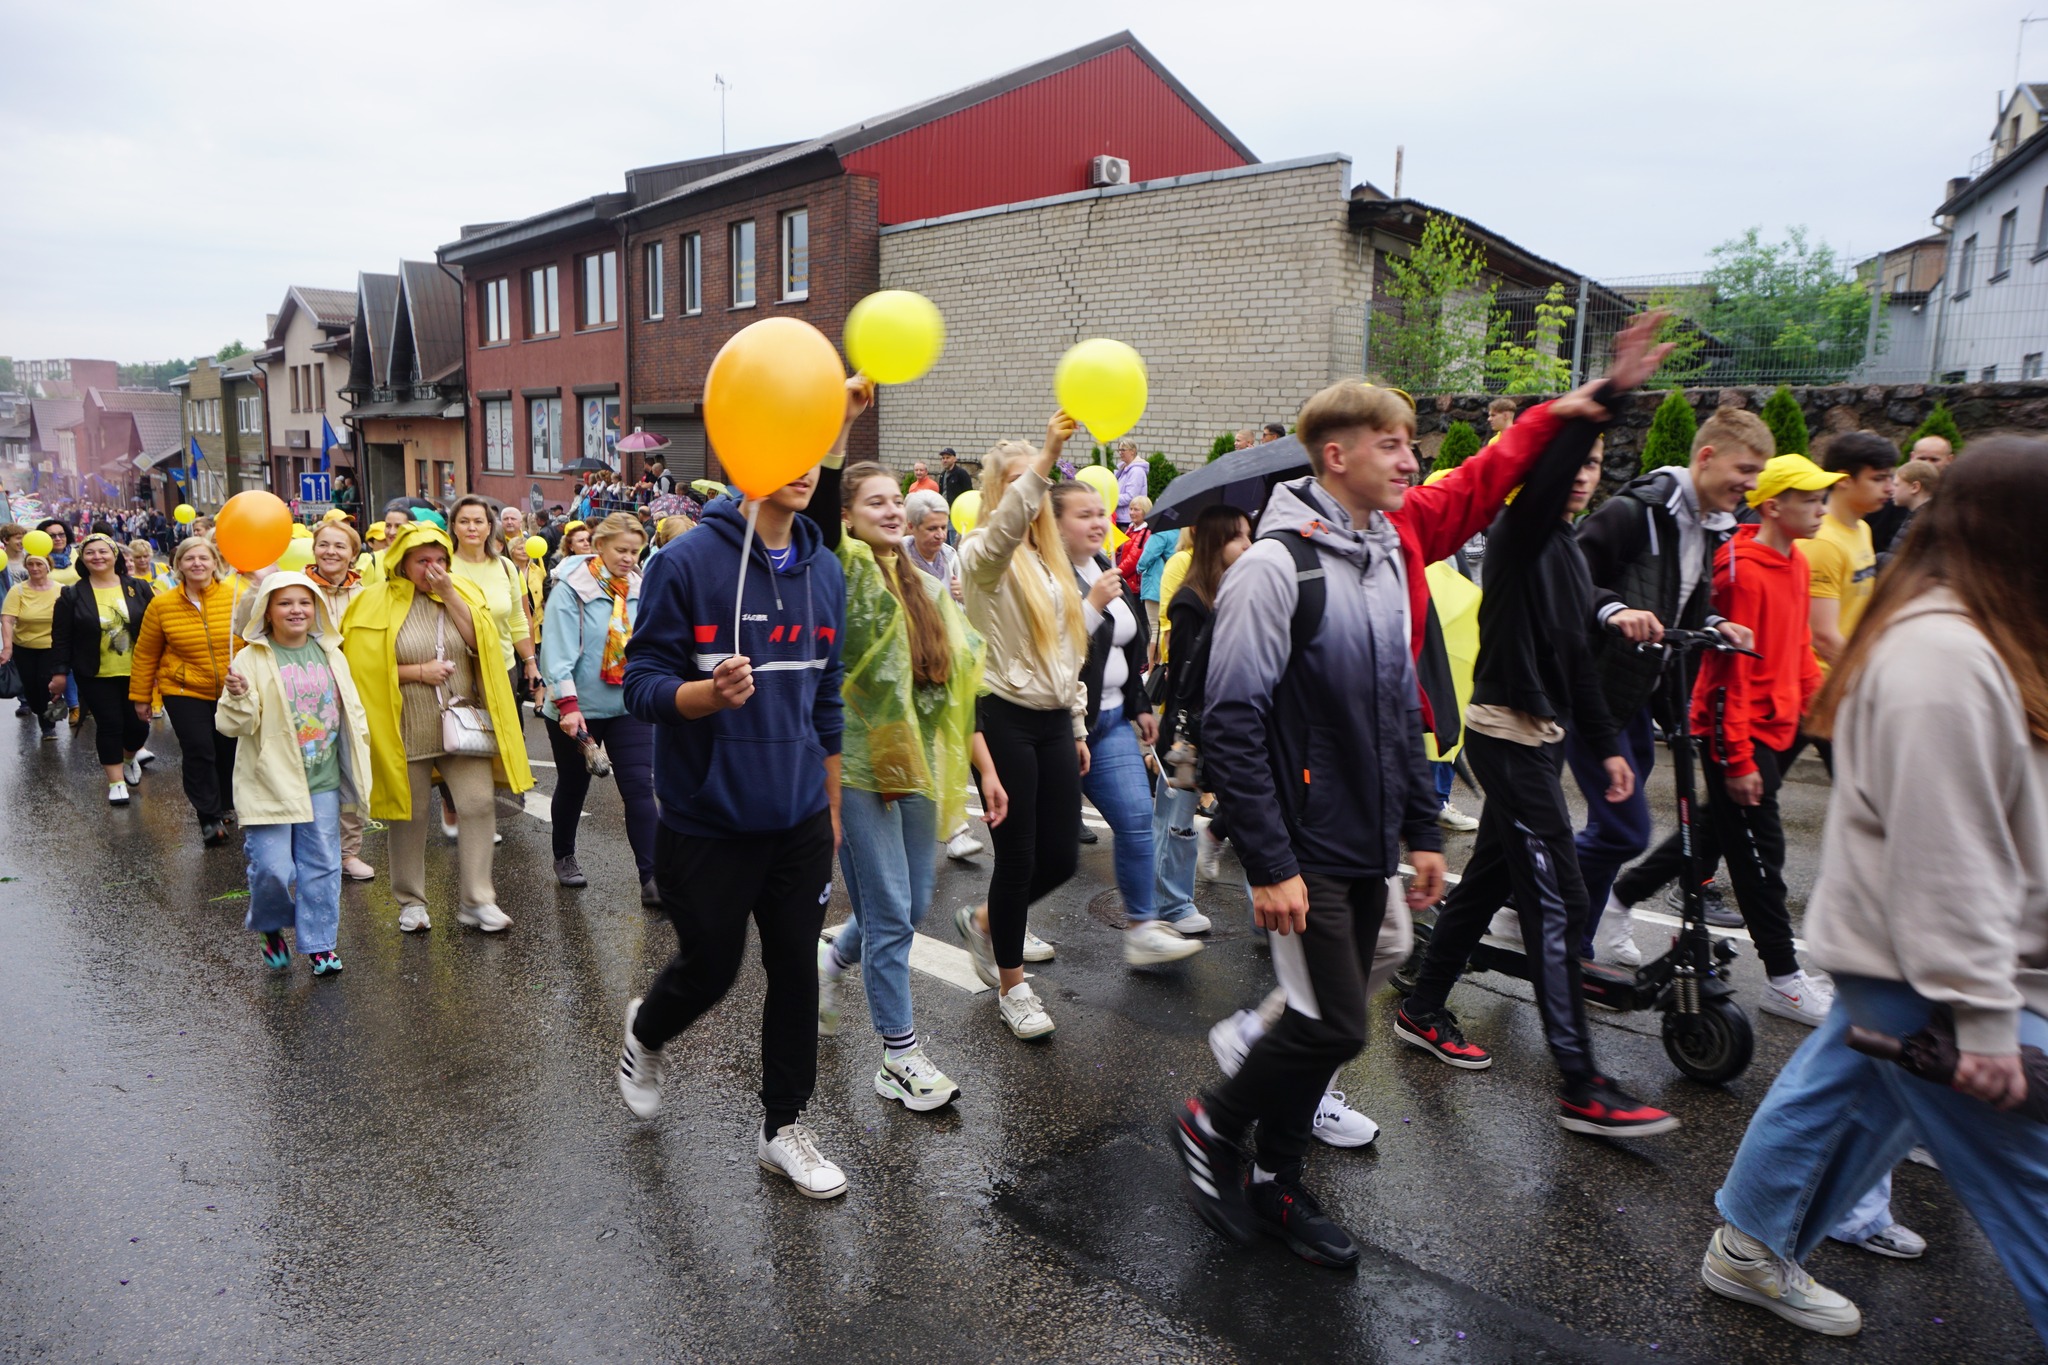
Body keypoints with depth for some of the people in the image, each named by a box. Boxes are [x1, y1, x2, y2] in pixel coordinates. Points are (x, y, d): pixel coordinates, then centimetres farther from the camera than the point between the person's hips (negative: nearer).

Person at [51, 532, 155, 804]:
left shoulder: (138, 588, 0)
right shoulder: (72, 595, -2)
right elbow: (61, 637, 1)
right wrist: (61, 670, -4)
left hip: (136, 672, 1)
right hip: (96, 676, -1)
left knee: (138, 724, 3)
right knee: (109, 725, -2)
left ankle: (129, 758, 36)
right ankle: (116, 781, 9)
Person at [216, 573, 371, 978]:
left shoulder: (330, 655, 6)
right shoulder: (251, 659, -7)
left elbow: (351, 710, 16)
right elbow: (233, 724, -9)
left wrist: (359, 758, 12)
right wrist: (238, 697, -29)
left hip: (322, 781, 4)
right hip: (271, 781, -4)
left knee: (322, 865, 8)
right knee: (272, 868, -5)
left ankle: (319, 942, 21)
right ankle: (270, 929, 25)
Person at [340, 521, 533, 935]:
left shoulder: (462, 593, 6)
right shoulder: (376, 603, -2)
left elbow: (480, 644, -7)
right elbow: (364, 667, -5)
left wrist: (450, 595, -12)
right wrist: (418, 672, -14)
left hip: (462, 724, 2)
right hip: (406, 729, -2)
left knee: (478, 804, -6)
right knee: (409, 815, 8)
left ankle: (476, 900, 3)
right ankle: (411, 902, 23)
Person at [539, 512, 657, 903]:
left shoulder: (639, 588, 3)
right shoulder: (572, 588, -12)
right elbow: (558, 649, -17)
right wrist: (567, 703, -23)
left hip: (630, 706, 3)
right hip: (578, 709, -3)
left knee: (639, 787, -6)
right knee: (573, 786, 15)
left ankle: (652, 879, -6)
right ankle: (564, 858, 39)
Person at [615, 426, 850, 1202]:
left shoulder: (825, 570, 4)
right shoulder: (686, 562, -13)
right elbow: (642, 683, -12)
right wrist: (709, 693, -32)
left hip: (800, 820, 4)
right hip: (708, 821, -4)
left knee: (796, 971, 10)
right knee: (710, 968, 11)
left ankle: (783, 1127, 29)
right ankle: (645, 1032, 46)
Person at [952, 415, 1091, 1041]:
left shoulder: (1050, 559, 15)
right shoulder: (983, 554, -6)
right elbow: (1004, 527, -33)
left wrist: (1079, 726, 16)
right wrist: (1046, 456, -45)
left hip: (1054, 719, 7)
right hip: (1006, 718, -7)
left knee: (1062, 855, 7)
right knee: (1018, 857, 2)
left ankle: (983, 920, 35)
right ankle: (1012, 984, 21)